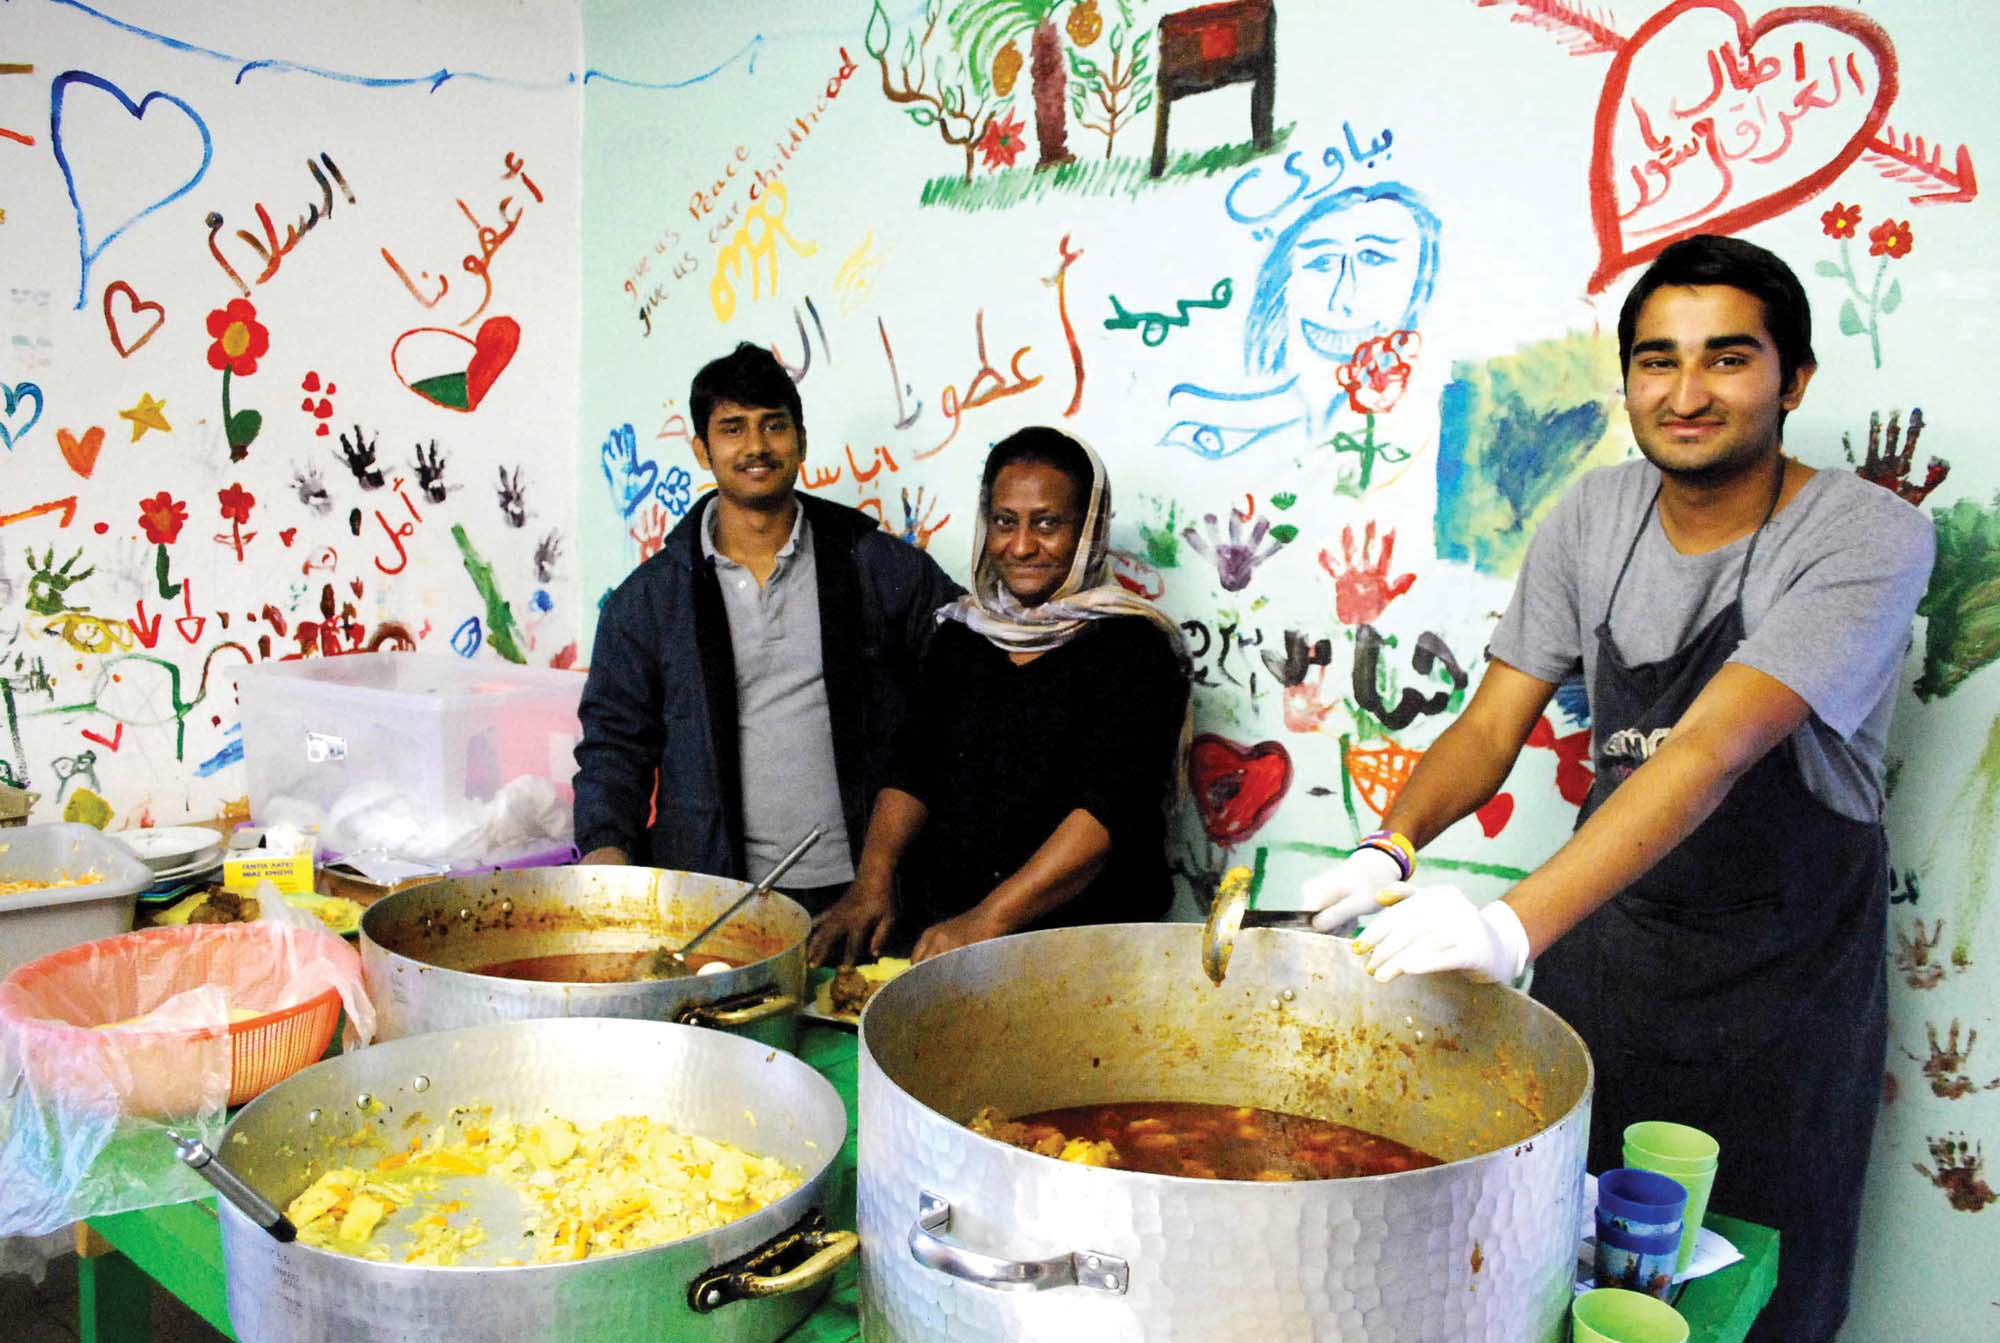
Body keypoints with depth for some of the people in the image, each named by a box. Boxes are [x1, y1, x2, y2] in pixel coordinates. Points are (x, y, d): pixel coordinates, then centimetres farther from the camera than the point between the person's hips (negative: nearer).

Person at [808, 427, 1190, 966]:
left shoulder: (1132, 649, -6)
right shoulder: (961, 635, 13)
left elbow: (1109, 808, -16)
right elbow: (912, 771, 10)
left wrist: (987, 920, -24)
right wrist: (873, 879, -8)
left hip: (1091, 942, -4)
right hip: (943, 925, 5)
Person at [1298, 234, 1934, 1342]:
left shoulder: (1869, 538, -19)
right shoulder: (1596, 516, -3)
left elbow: (1711, 750, -33)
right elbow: (1493, 723, -4)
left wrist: (1514, 925, -44)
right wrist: (1389, 847, -24)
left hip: (1781, 969, -4)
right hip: (1603, 932, 4)